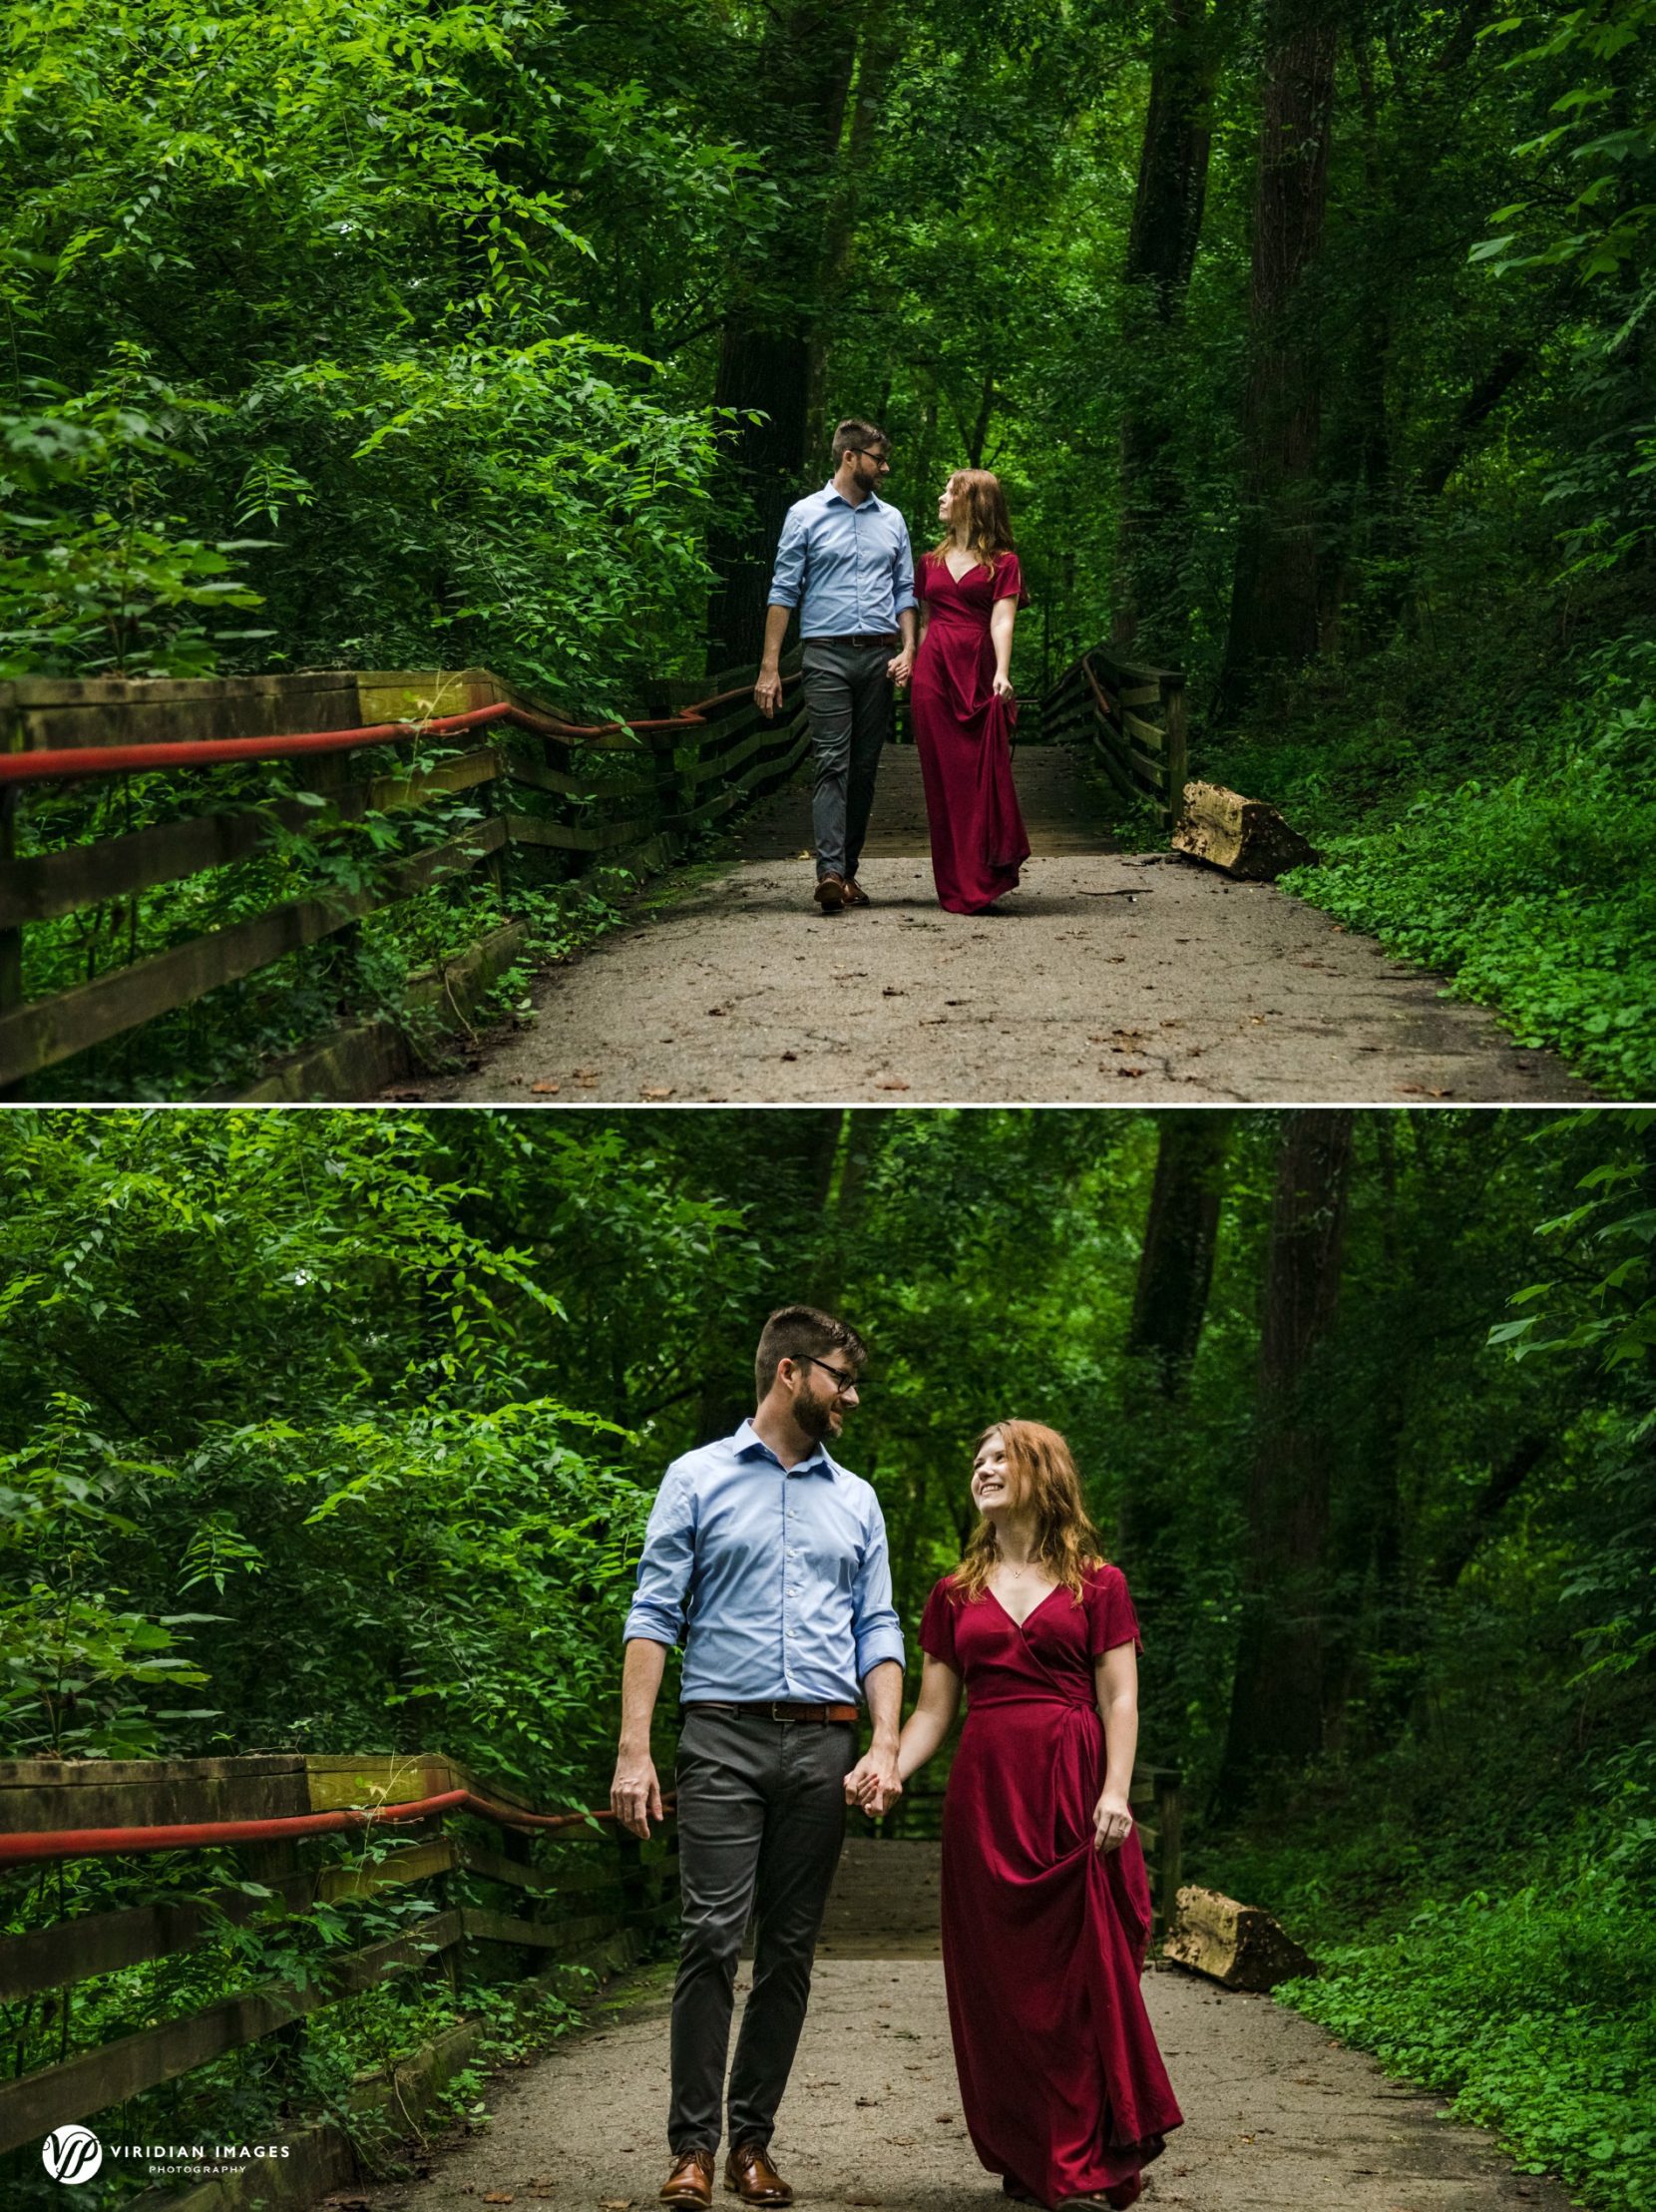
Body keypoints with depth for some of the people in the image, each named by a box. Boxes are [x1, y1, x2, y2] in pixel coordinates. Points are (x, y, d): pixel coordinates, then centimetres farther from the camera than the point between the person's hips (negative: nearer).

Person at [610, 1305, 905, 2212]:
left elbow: (877, 1629, 14)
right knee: (712, 1937, -11)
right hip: (724, 1735, -4)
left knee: (790, 1948, 4)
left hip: (823, 1745, 4)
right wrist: (633, 1750, -9)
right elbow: (654, 1615, 0)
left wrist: (885, 1744, -1)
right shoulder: (698, 1479, 6)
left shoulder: (856, 1501, 17)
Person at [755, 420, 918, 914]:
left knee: (864, 767, 5)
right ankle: (829, 872, -24)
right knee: (832, 763, -14)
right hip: (828, 654, -4)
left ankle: (849, 870, 10)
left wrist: (908, 649, 1)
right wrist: (769, 668, -5)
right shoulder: (806, 515, 3)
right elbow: (784, 593, 1)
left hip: (879, 656, 4)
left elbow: (904, 591, 17)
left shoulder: (891, 520, 15)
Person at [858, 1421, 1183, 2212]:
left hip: (1070, 1788, -3)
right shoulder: (956, 1595, 14)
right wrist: (886, 1770, -6)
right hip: (984, 1791, 3)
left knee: (1083, 1969, -5)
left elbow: (1119, 1702, 1)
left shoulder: (1097, 1585, 6)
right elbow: (933, 1710, 11)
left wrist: (1115, 1793, -12)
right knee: (1000, 1977, 1)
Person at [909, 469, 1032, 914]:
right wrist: (913, 663, 9)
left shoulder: (1002, 563, 4)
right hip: (934, 673, 4)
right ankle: (955, 886, 5)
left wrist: (1002, 672, -22)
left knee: (983, 776, -7)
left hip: (978, 673, -4)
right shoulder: (932, 561, 17)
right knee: (943, 778, 1)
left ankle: (982, 882, -3)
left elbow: (1002, 620, -8)